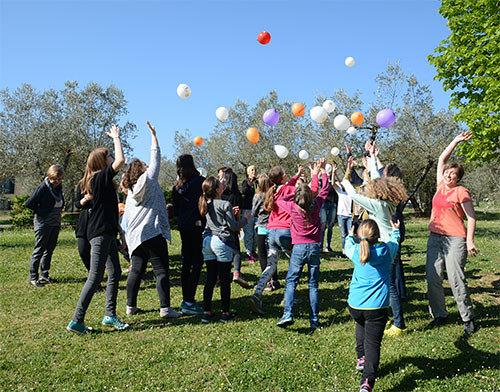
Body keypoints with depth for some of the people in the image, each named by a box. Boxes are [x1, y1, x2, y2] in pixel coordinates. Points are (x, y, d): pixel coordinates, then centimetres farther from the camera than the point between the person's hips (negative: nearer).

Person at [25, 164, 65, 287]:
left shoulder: (59, 187, 6)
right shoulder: (42, 187, -15)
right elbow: (28, 204, -14)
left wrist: (58, 212, 11)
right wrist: (40, 212, -7)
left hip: (55, 223, 7)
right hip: (43, 223, -7)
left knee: (50, 249, 12)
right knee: (39, 250, -1)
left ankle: (44, 274, 23)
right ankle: (33, 278, 8)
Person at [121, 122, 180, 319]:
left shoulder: (130, 192, 14)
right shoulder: (148, 179, -2)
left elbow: (126, 217, 16)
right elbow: (156, 157, 3)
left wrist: (128, 236, 23)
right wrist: (153, 135, 11)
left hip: (135, 237, 7)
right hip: (153, 232, -7)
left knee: (136, 270, 13)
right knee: (161, 271, -4)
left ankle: (131, 305, 20)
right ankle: (165, 308, -4)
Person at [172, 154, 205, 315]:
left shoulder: (178, 186, 9)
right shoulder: (200, 181, -10)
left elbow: (176, 210, 14)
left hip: (183, 227, 7)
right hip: (197, 226, -7)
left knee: (186, 262, 13)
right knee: (197, 263, -4)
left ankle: (186, 299, 20)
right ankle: (189, 301, -5)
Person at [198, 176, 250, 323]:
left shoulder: (206, 204, 8)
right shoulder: (225, 204, -11)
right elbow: (233, 226, -9)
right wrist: (245, 219, 6)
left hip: (207, 241, 6)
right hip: (222, 241, -6)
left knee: (210, 278, 11)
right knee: (225, 279, 3)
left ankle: (207, 312, 13)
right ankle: (226, 313, 11)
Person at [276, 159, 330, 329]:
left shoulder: (292, 207, -8)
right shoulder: (316, 205, -5)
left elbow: (279, 200, 13)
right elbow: (325, 189, 11)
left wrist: (293, 193, 15)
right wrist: (322, 170, 20)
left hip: (299, 248, -2)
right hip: (314, 247, 2)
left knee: (291, 281, 6)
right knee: (313, 284, 8)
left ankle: (288, 314, -9)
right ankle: (314, 319, 10)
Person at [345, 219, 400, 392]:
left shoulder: (356, 251, 0)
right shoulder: (387, 249, -2)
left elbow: (347, 247, 25)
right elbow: (394, 241, 23)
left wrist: (350, 236, 45)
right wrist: (395, 230, 43)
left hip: (354, 305, 2)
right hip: (376, 306, -2)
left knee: (361, 324, 34)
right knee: (373, 343, -3)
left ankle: (361, 358, 37)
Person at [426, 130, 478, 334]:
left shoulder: (461, 192, -4)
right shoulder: (441, 186, 12)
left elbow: (471, 217, -5)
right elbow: (441, 159, 20)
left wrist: (470, 241, -13)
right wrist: (455, 141, 17)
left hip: (455, 239, -6)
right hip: (435, 237, 6)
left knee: (456, 280, -6)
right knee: (432, 278, 3)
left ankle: (468, 318, 9)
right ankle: (439, 314, 17)